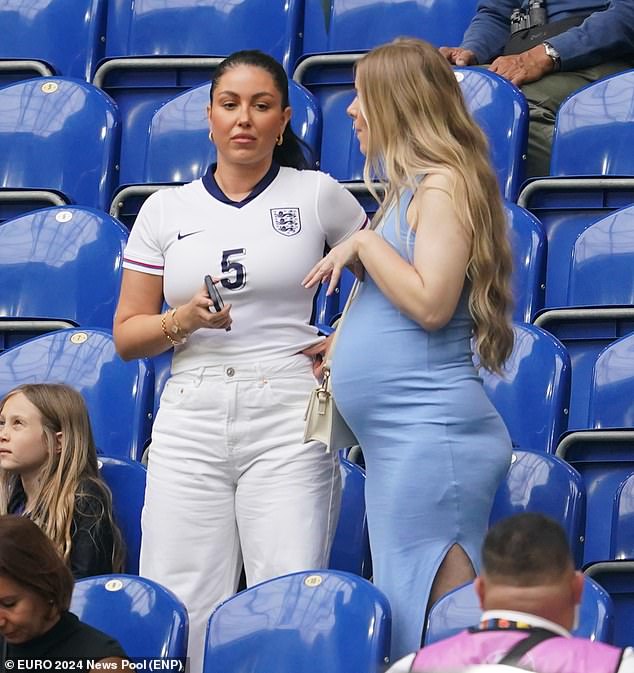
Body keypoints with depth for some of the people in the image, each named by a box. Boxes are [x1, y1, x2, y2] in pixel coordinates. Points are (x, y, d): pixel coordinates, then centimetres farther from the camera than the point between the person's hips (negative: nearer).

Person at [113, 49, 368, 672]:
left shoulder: (318, 196, 7)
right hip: (191, 421, 2)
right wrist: (183, 321, -7)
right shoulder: (166, 210, 13)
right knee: (181, 612, -5)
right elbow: (126, 334, 11)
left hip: (286, 420, -2)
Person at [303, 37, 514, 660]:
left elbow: (430, 303, -19)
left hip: (430, 428, -11)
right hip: (396, 440, 11)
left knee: (432, 619, -12)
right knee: (402, 609, 9)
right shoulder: (410, 187, 20)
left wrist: (364, 243, -9)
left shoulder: (445, 183, -10)